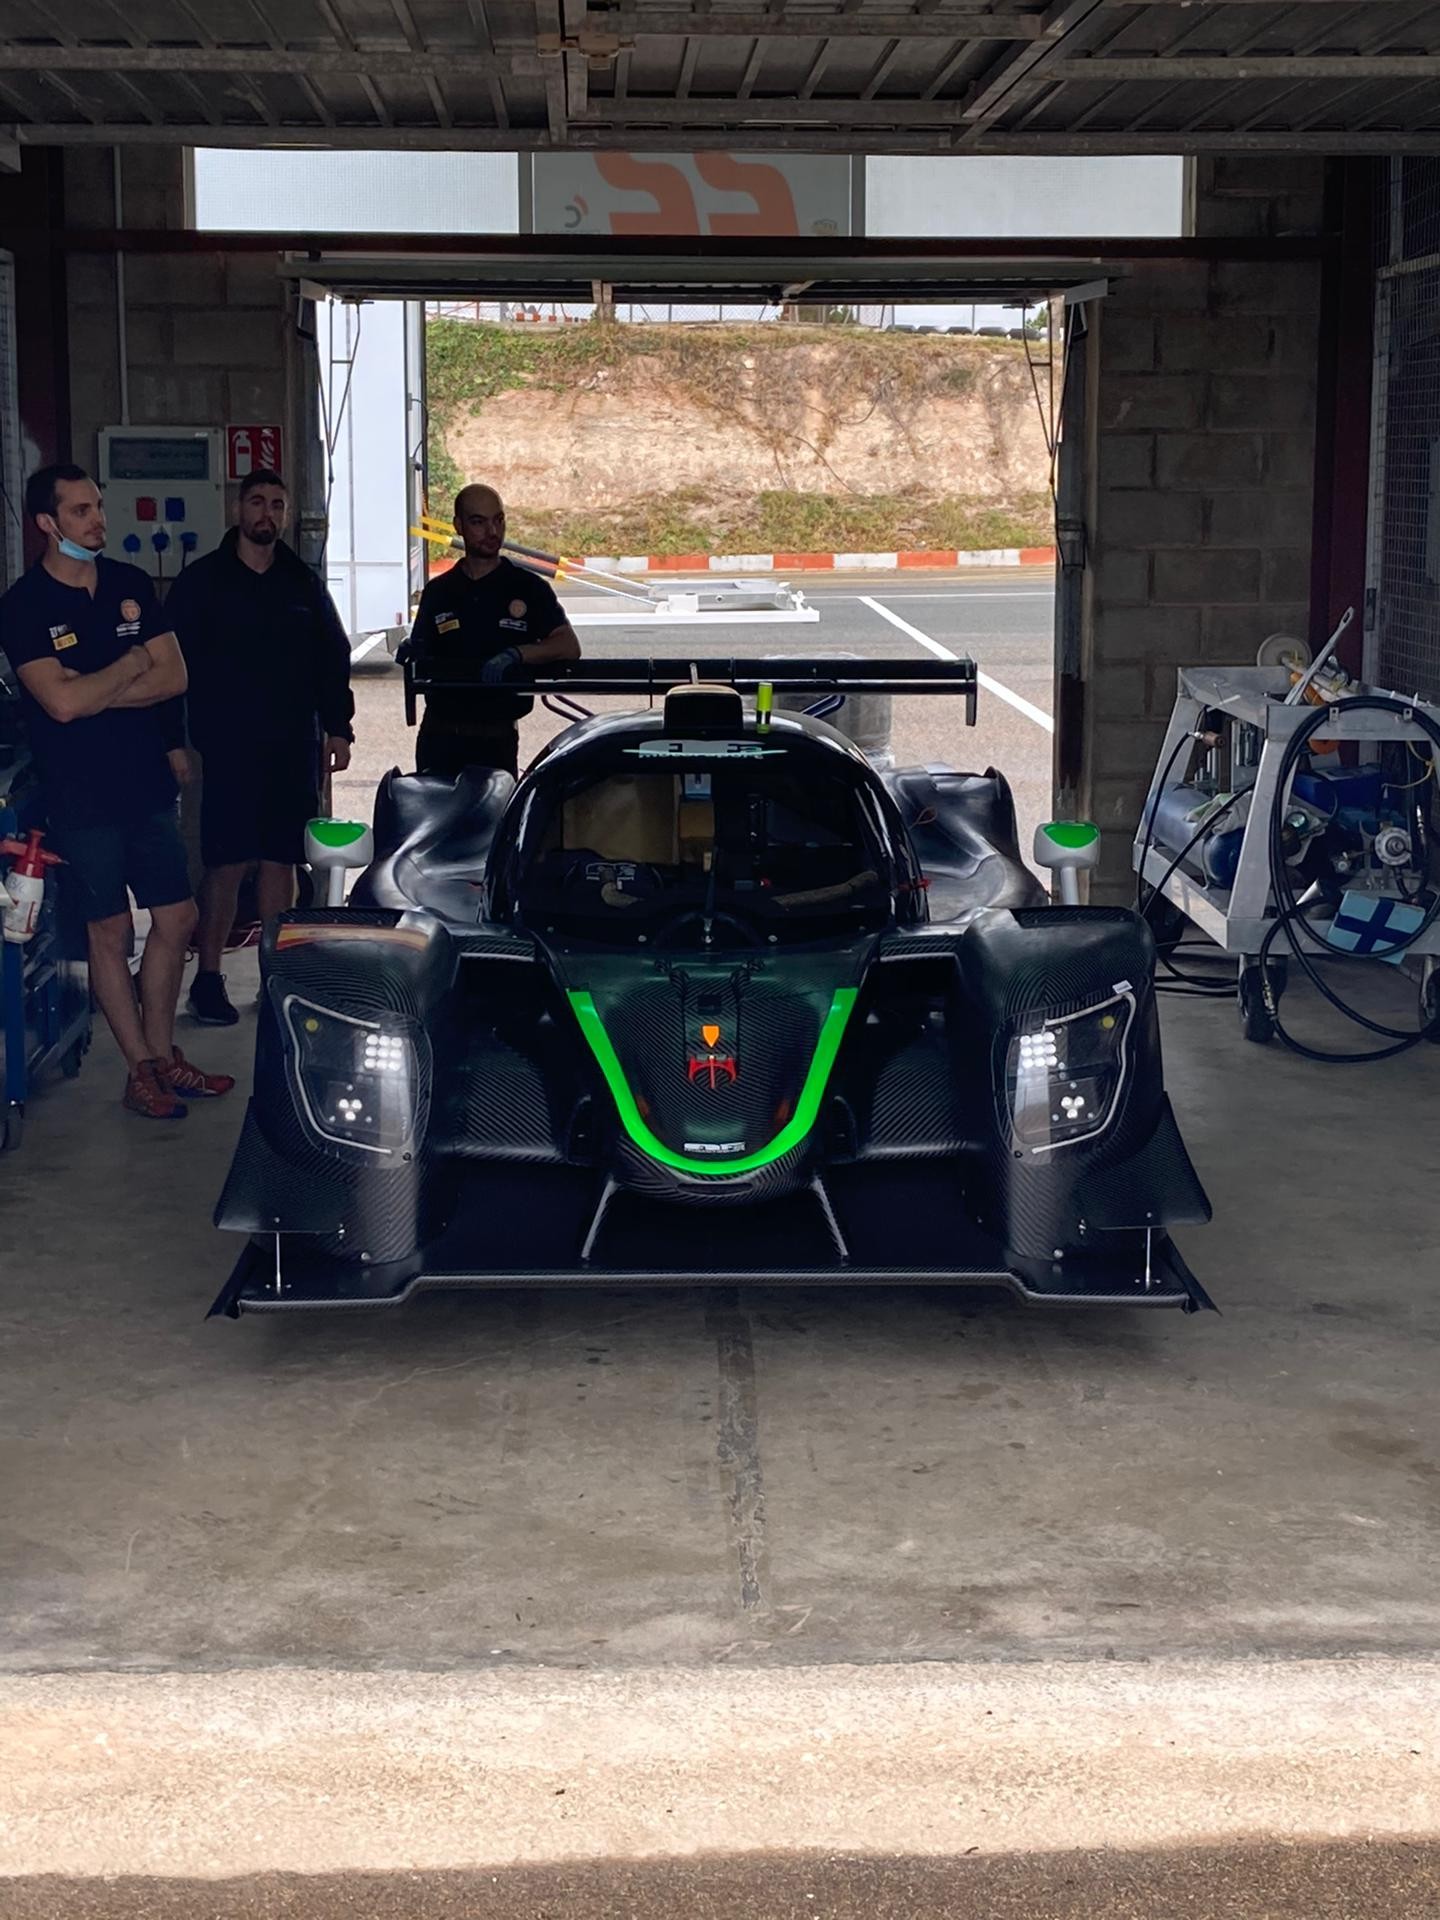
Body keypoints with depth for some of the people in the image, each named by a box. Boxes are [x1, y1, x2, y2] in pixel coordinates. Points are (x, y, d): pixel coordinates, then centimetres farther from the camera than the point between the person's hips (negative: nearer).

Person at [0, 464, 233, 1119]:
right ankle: (142, 1071, 14)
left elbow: (173, 677, -3)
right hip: (83, 798, -5)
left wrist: (92, 692, -14)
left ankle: (162, 1052, 24)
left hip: (148, 786, 5)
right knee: (111, 932, 4)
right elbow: (61, 702, -21)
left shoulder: (132, 585, 5)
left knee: (176, 919, 9)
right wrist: (132, 665, -9)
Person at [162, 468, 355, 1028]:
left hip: (294, 746, 4)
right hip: (229, 747, -4)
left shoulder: (303, 584, 12)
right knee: (226, 864, -6)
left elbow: (333, 659, 16)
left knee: (280, 860, 6)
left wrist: (337, 728, 8)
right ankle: (208, 978, 2)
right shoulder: (202, 582, 0)